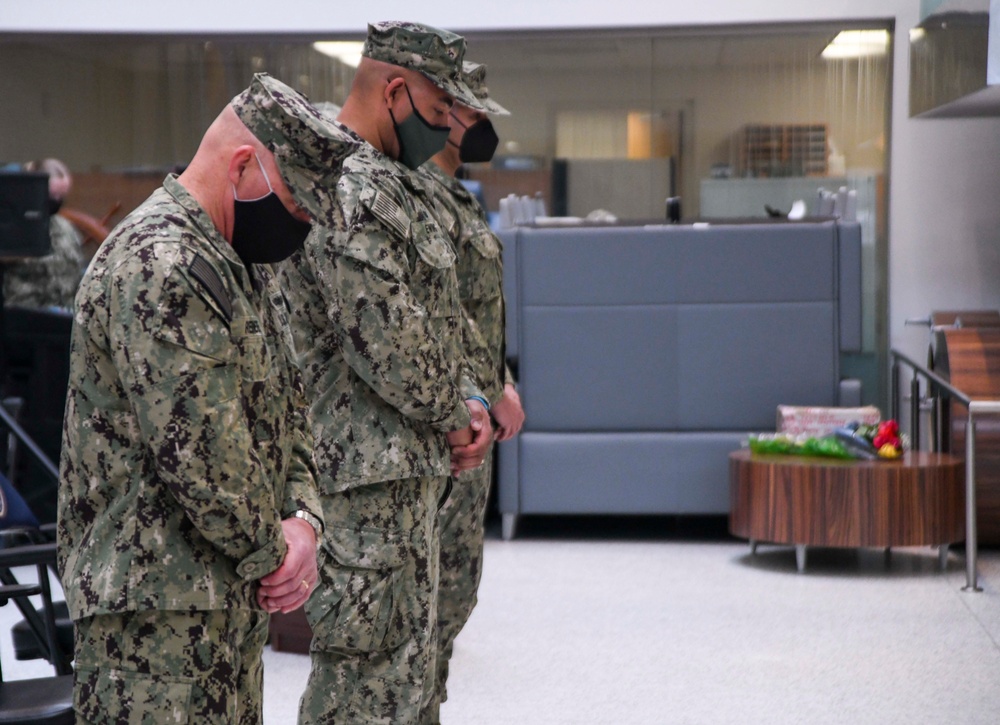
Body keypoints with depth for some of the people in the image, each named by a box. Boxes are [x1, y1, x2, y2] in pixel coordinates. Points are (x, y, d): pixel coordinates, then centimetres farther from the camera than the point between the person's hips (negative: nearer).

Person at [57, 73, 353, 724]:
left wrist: (302, 518, 2)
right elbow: (200, 451, -23)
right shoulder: (159, 266, -19)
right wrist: (272, 554, -9)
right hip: (156, 603, -10)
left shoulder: (244, 261, 15)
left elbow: (287, 403, 19)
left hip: (236, 592, 10)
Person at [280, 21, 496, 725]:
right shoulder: (342, 189, -19)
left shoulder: (390, 182, 16)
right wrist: (454, 417, -8)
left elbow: (438, 314, 21)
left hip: (413, 464, 11)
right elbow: (389, 337, -23)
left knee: (408, 657, 18)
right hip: (374, 473, -11)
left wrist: (468, 399, 7)